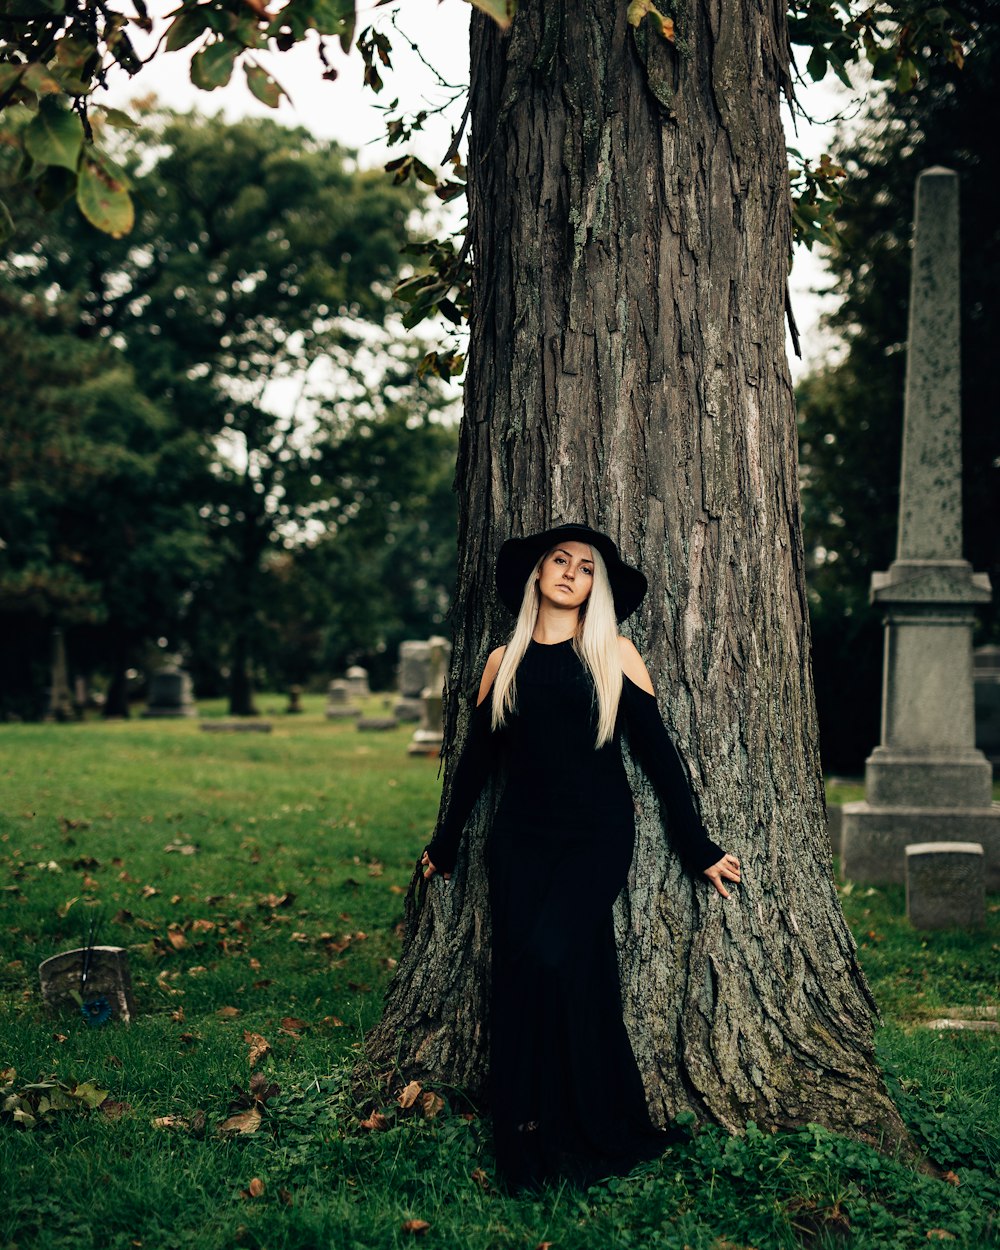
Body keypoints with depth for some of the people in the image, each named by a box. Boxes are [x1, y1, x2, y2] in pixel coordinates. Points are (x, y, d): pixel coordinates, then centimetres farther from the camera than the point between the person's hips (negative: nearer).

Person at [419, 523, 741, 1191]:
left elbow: (659, 753, 4)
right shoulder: (504, 662, 11)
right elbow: (477, 757, 20)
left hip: (597, 836, -3)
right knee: (519, 977, -3)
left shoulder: (614, 655, 3)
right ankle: (527, 1146, 6)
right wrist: (445, 842, 26)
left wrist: (698, 846, 3)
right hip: (520, 837, 3)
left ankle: (588, 1135, -7)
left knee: (552, 956, -21)